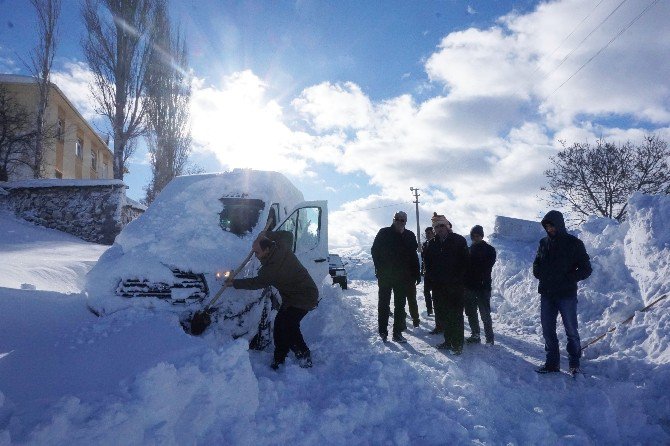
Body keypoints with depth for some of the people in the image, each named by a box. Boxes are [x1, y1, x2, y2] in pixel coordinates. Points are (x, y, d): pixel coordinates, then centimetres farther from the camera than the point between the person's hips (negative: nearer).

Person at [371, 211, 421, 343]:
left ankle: (397, 333, 15)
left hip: (402, 277, 3)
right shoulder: (384, 233, -3)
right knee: (384, 303, 5)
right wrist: (380, 270, -10)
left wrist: (416, 274, 2)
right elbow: (375, 251, -2)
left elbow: (413, 257, 7)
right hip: (385, 276, -3)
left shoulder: (409, 236, 4)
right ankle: (383, 331, 13)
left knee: (400, 305, 8)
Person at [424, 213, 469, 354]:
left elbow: (465, 262, -4)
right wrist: (430, 279, 3)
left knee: (456, 315, -2)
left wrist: (459, 279, -11)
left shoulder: (459, 241, -2)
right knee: (442, 315, 10)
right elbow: (428, 263, 14)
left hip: (455, 286, -5)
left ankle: (457, 343, 4)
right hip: (438, 286, 5)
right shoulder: (432, 244, 10)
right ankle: (448, 340, 22)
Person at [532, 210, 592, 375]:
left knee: (571, 331, 2)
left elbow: (586, 269, -3)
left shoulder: (574, 243, -3)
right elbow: (536, 265, 20)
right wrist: (540, 273, 1)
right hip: (547, 294, 5)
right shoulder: (544, 243, 10)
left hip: (566, 295, -5)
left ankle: (575, 364, 14)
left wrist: (568, 279, -13)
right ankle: (552, 363, 17)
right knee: (547, 330, 8)